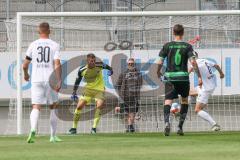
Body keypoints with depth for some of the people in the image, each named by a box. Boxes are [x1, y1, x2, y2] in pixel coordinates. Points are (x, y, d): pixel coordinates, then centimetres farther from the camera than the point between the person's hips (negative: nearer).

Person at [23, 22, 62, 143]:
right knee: (53, 107, 15)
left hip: (36, 80, 1)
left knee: (36, 107, -3)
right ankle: (53, 136, 15)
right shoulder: (54, 45, 0)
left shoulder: (33, 45, 5)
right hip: (50, 79, -1)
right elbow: (57, 64, -10)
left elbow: (25, 65, 8)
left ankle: (33, 130, -29)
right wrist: (59, 81, -11)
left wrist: (26, 74, 28)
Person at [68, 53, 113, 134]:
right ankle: (74, 128, 8)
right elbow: (77, 81, 2)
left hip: (99, 89, -1)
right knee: (79, 106, -5)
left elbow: (106, 66, 9)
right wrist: (74, 93, 0)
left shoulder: (99, 65, -14)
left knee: (99, 106, -22)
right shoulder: (82, 70, -12)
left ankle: (94, 127, -14)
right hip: (88, 89, 1)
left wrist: (110, 70, -12)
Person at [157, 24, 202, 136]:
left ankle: (166, 122, -33)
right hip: (183, 77, 0)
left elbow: (160, 62, 1)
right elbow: (193, 62, -9)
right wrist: (199, 76, -8)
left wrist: (158, 72, 21)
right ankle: (180, 126, 12)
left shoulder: (167, 46, 2)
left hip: (169, 77, 0)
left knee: (168, 101, -5)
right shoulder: (187, 46, 1)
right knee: (184, 101, 19)